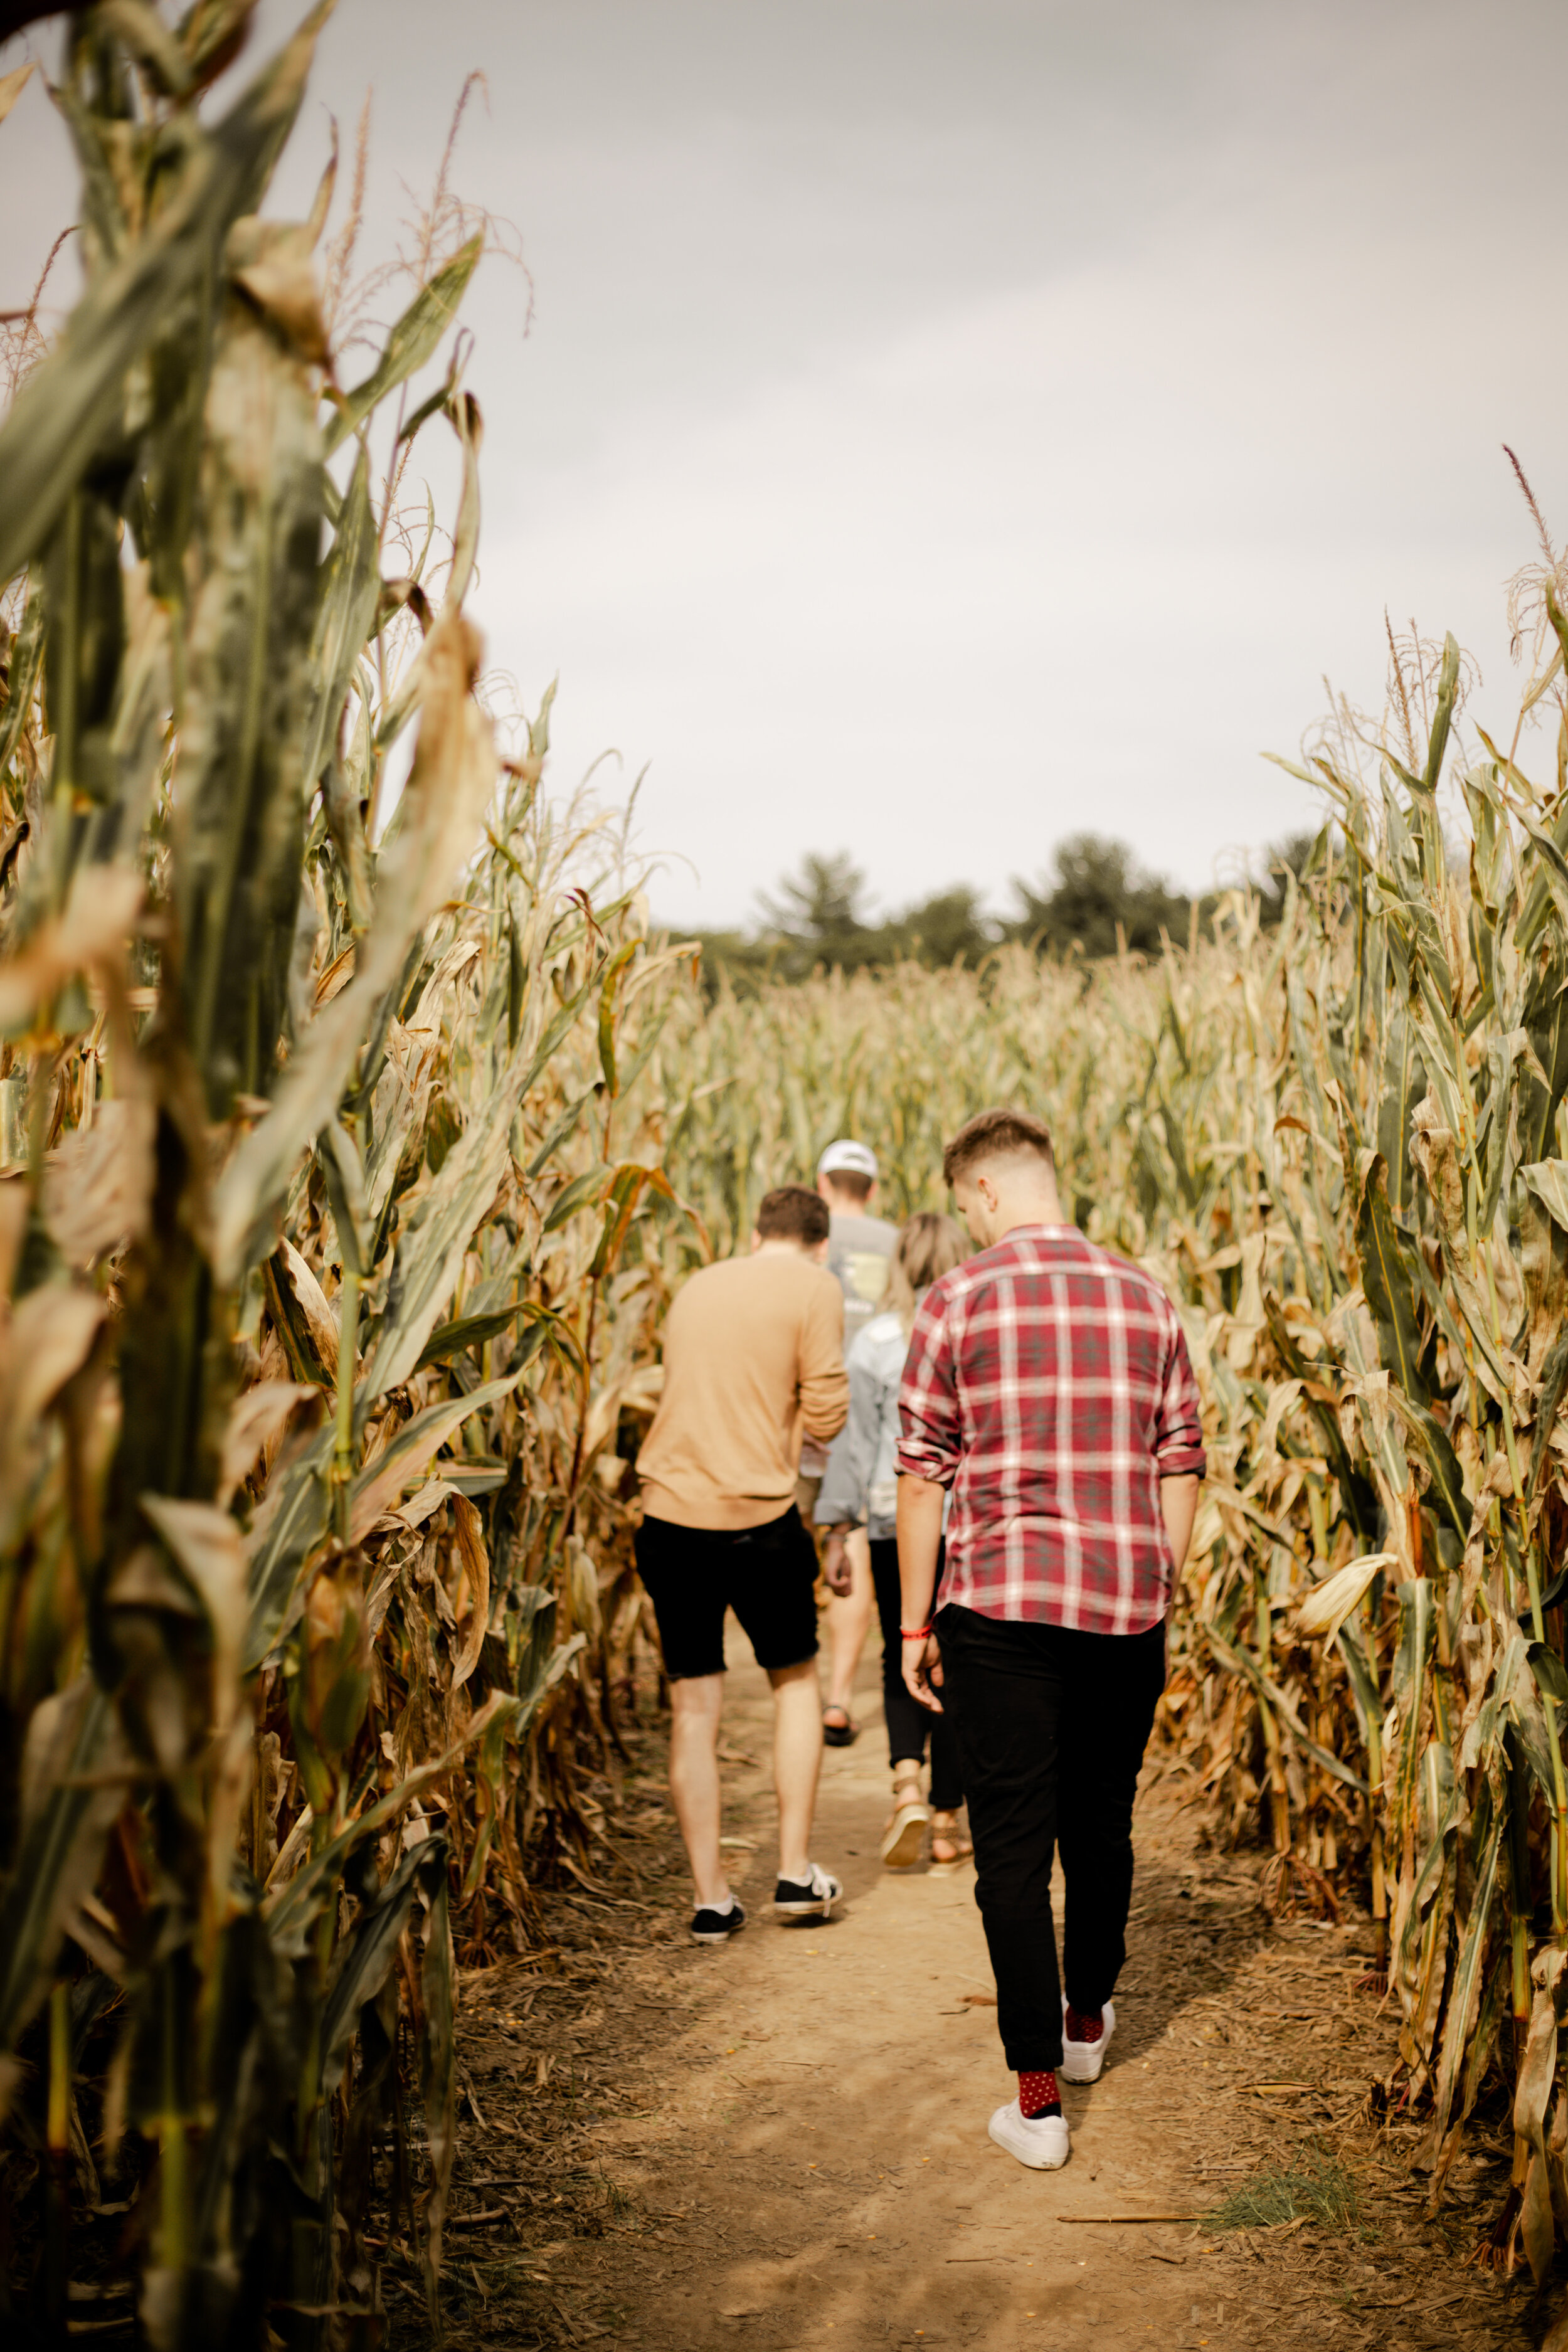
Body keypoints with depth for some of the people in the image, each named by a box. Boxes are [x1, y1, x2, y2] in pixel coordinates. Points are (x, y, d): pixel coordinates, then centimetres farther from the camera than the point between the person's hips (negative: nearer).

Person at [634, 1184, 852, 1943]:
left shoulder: (698, 1287, 14)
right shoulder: (815, 1289, -3)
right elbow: (825, 1418, -7)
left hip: (669, 1517, 4)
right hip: (758, 1518, -4)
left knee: (693, 1707, 9)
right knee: (796, 1680, 18)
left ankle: (712, 1899, 12)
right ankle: (795, 1873, 19)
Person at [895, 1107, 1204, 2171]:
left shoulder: (961, 1300, -5)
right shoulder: (1146, 1300, 6)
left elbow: (923, 1475, -5)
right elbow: (1181, 1472, 8)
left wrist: (916, 1623, 2)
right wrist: (1159, 1605, 16)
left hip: (1000, 1606, -4)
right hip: (1126, 1606, 4)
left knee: (1013, 1847, 2)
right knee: (1102, 1829, 20)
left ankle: (1039, 2095, 1)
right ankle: (1087, 2019, 41)